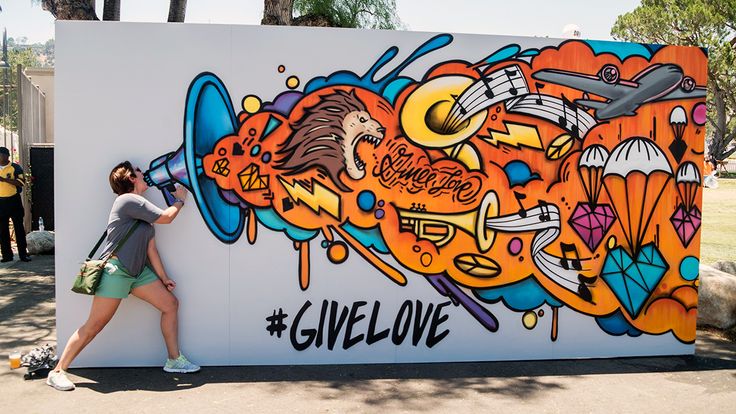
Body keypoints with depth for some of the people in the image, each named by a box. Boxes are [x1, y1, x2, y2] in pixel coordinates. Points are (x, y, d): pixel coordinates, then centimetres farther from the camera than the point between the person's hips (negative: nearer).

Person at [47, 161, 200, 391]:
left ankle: (174, 360, 13)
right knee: (94, 326, -7)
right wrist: (180, 200, 6)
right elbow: (166, 217, -13)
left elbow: (150, 247, 14)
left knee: (170, 304, 6)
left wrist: (163, 277, 12)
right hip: (115, 270, -10)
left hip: (138, 271, 10)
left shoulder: (142, 208, 16)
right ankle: (57, 372, 4)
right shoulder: (128, 200, -12)